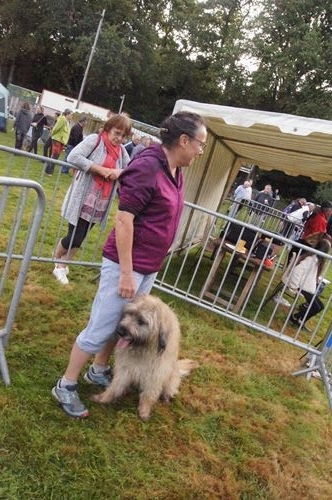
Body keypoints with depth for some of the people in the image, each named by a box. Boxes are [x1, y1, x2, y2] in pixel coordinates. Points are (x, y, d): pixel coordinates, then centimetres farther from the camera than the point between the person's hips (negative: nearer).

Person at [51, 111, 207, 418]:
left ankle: (98, 371, 39)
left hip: (149, 268, 9)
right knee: (101, 327, 2)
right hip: (127, 264, -8)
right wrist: (126, 272, -21)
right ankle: (66, 385, 20)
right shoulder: (146, 167, -19)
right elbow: (124, 219, -22)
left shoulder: (176, 172, 7)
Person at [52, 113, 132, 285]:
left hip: (101, 203, 5)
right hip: (83, 198, -5)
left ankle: (62, 267, 30)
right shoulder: (95, 139, -8)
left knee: (79, 237, 13)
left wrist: (119, 172, -11)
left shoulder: (121, 150, 7)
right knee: (75, 235, -2)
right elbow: (73, 157, -19)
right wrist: (101, 169, -21)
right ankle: (55, 261, 27)